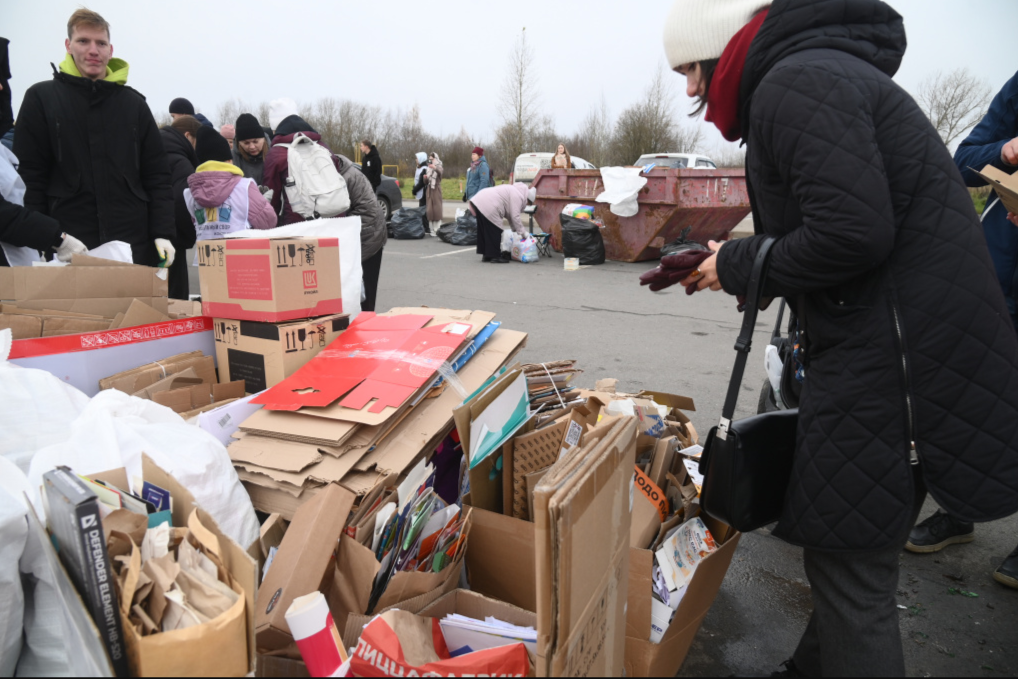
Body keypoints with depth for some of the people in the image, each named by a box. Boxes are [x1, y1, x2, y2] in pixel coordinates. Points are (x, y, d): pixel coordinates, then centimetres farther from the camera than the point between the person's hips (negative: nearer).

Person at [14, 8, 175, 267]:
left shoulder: (134, 103, 13)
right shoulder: (41, 98, 7)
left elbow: (156, 176, 10)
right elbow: (30, 177, 4)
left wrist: (163, 234, 0)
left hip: (135, 245, 2)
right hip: (66, 248, -1)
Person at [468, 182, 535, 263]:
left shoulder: (516, 190, 22)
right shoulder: (518, 196, -9)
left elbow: (509, 214, 26)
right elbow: (515, 216, -12)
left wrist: (515, 228, 26)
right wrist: (522, 231, -3)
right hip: (487, 207, -11)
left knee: (484, 232, 17)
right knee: (494, 232, -2)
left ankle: (486, 255, 26)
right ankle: (495, 257, 4)